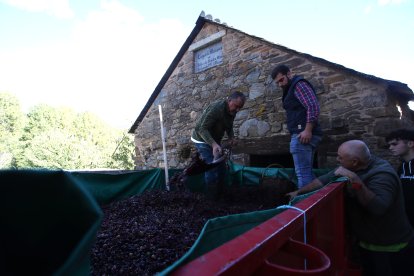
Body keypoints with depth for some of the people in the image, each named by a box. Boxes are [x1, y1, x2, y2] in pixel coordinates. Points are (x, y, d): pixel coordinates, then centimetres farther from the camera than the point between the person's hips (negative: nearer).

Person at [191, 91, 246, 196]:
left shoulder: (232, 111, -5)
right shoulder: (216, 108, -31)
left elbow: (229, 127, 11)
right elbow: (202, 129, -34)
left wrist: (231, 138, -10)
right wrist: (213, 144, -46)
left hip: (214, 140, 9)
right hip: (202, 139, -8)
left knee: (221, 167, 11)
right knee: (212, 167, -13)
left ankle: (220, 192, 25)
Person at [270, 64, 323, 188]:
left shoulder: (299, 84, -3)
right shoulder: (292, 88, 26)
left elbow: (313, 106, -16)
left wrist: (307, 130, -22)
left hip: (303, 134, -10)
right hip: (301, 134, 10)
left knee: (302, 173, -9)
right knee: (307, 172, 12)